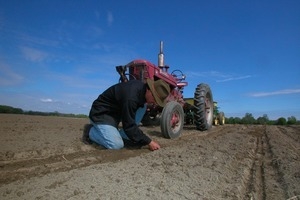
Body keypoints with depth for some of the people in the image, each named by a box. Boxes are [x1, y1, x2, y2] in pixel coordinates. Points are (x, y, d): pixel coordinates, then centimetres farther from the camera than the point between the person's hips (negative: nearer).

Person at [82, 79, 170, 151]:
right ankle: (90, 131, 4)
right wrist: (149, 142, -23)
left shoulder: (142, 87, -8)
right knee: (117, 145, -22)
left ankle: (123, 135, -2)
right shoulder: (131, 97, -35)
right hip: (101, 113, -9)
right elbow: (129, 126, -29)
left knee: (143, 105, -6)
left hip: (116, 111, 9)